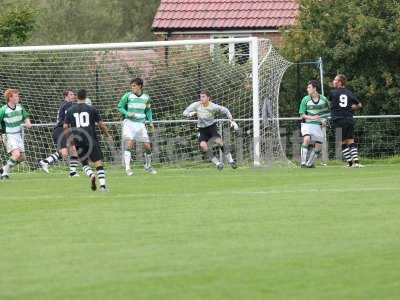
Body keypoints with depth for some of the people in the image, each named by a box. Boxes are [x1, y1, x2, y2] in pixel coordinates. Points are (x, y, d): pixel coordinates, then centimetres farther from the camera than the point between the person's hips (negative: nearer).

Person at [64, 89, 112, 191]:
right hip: (92, 140, -2)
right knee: (98, 163, -1)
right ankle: (102, 185, -14)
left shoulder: (70, 110, 7)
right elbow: (101, 125, 3)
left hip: (79, 141, 2)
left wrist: (68, 139, 18)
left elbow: (65, 127, 4)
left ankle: (91, 175, -13)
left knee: (84, 163, 17)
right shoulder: (91, 109, 1)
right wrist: (108, 136, 17)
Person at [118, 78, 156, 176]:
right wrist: (127, 113, -15)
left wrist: (150, 121, 7)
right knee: (129, 144, -19)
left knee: (147, 146, 3)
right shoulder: (127, 96, -4)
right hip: (129, 123, -4)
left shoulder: (146, 98, 7)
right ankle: (127, 168, -18)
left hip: (141, 123, 4)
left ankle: (148, 166, 25)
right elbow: (120, 107, 2)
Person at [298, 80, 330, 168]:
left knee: (318, 147, -1)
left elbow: (328, 112, 17)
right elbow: (302, 115, -1)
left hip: (318, 126, 3)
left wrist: (324, 120, -1)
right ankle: (303, 163, -24)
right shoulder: (305, 100, -2)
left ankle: (309, 163, 19)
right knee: (307, 139, -29)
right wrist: (311, 117, -17)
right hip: (307, 124, -3)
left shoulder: (323, 99, 3)